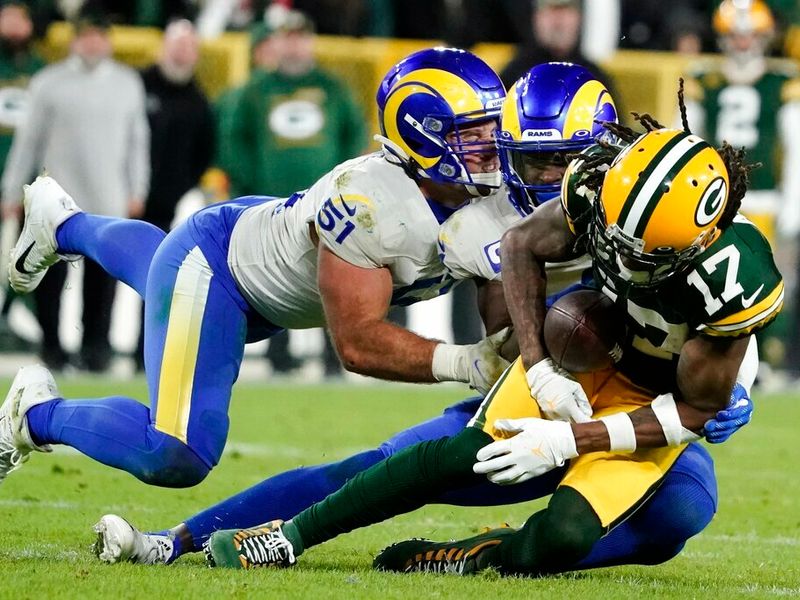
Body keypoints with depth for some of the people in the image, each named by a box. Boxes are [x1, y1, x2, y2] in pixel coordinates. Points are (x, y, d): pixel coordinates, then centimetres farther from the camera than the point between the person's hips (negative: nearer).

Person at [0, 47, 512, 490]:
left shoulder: (494, 197, -20)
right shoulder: (369, 205, -41)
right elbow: (357, 342, -40)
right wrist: (461, 362, -50)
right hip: (214, 262, -8)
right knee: (177, 457, -21)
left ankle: (63, 226, 71)